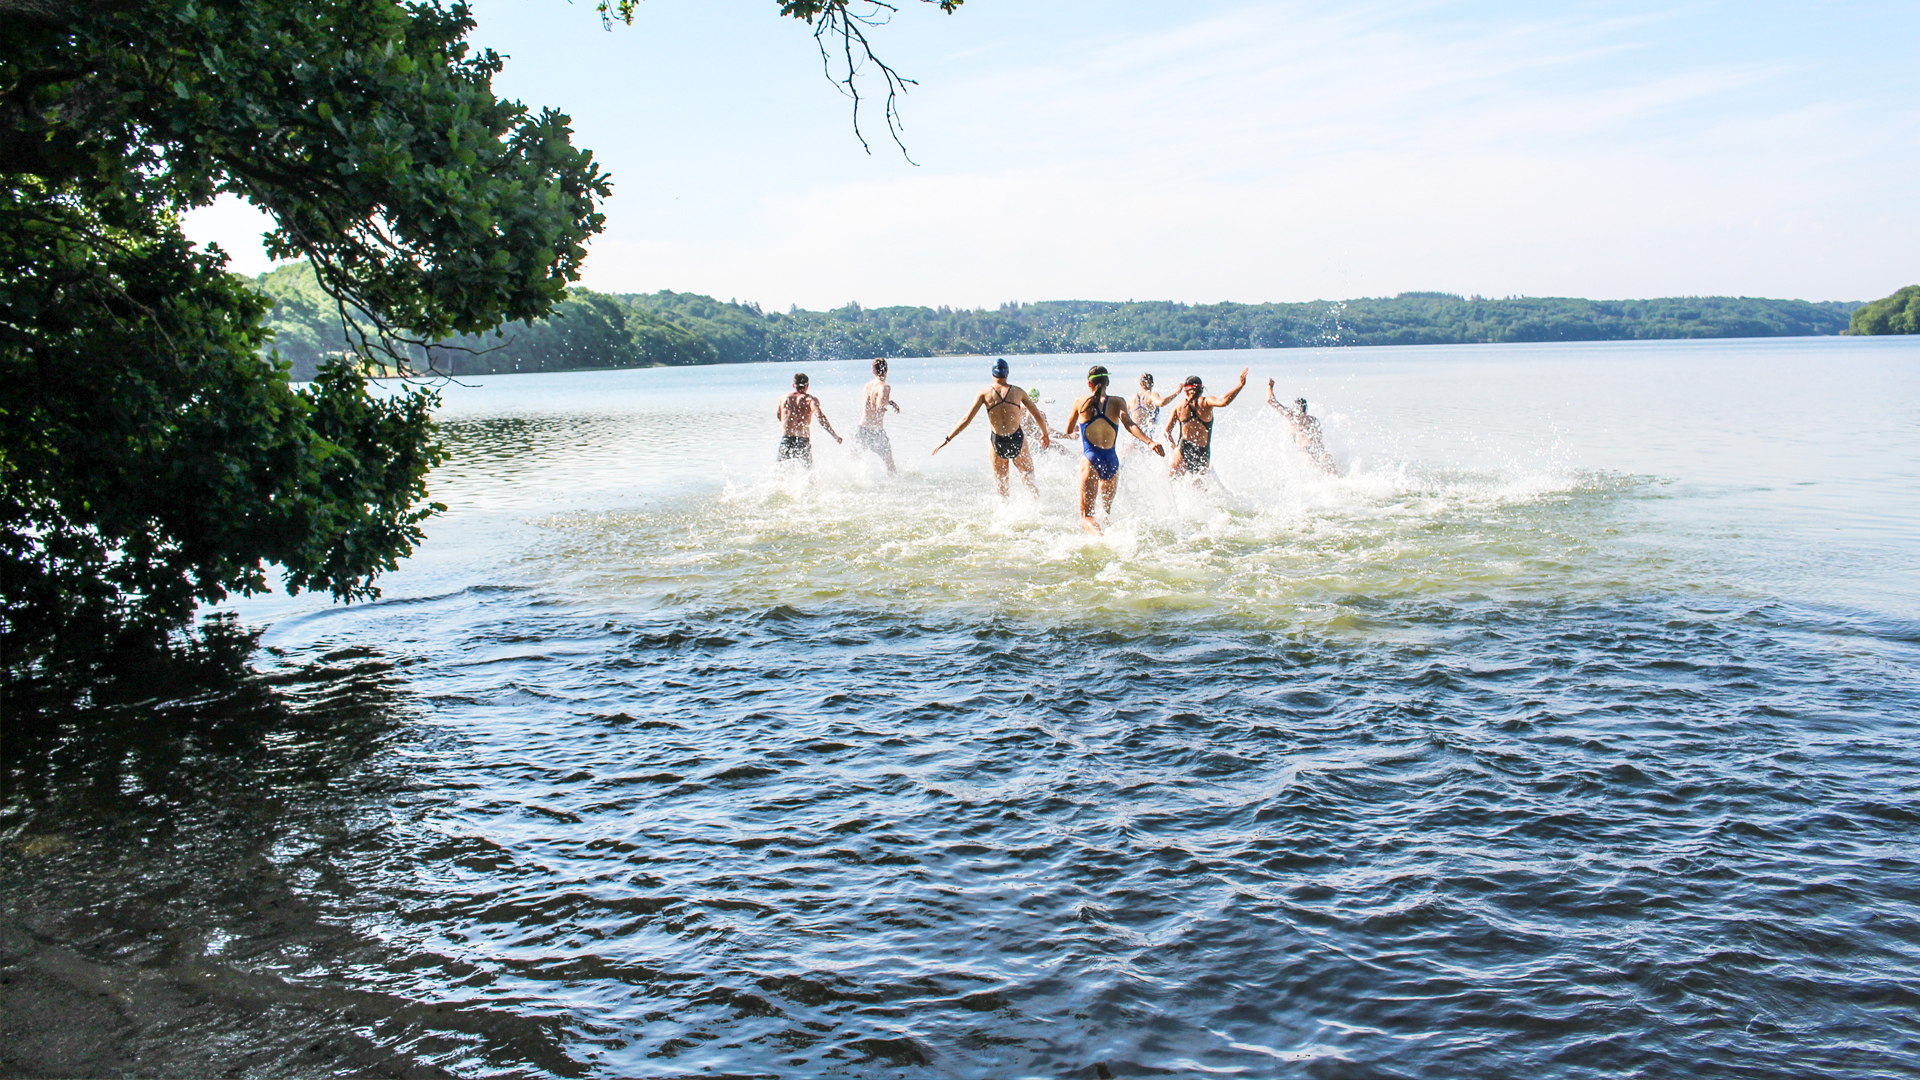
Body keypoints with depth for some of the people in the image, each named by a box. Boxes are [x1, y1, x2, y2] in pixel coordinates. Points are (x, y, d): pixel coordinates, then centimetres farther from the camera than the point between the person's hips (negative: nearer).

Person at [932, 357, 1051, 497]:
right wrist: (1045, 435, 26)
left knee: (1002, 488, 16)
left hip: (997, 443, 0)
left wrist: (947, 440, -3)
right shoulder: (1018, 391, 2)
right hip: (1017, 440, 0)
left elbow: (966, 420, -8)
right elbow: (1038, 416, 8)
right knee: (1030, 482, 13)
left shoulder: (984, 393, -2)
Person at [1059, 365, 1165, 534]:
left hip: (1090, 459, -2)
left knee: (1086, 516, -8)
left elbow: (1068, 432, 18)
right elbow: (1129, 425, -14)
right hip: (1111, 461, 2)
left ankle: (1098, 534, -37)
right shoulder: (1117, 402, 4)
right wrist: (1150, 442, -23)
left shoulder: (1080, 403, 5)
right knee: (1107, 510, 26)